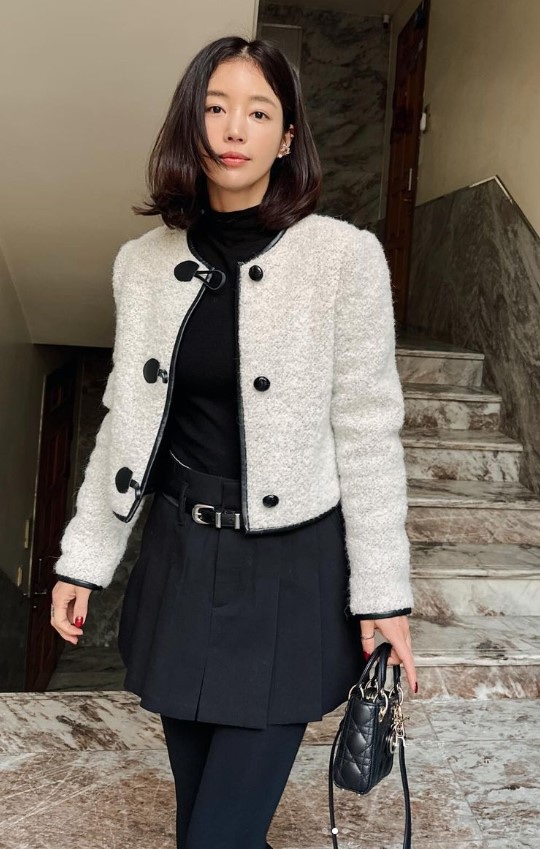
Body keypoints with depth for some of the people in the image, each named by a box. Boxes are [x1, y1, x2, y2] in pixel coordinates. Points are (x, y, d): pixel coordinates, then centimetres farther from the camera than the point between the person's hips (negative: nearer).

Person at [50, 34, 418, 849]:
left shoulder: (344, 255, -10)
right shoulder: (143, 261, 2)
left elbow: (368, 432, -8)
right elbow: (125, 422, 8)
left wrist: (383, 591, -7)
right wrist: (83, 558, 8)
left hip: (292, 569, -4)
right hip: (179, 560, 4)